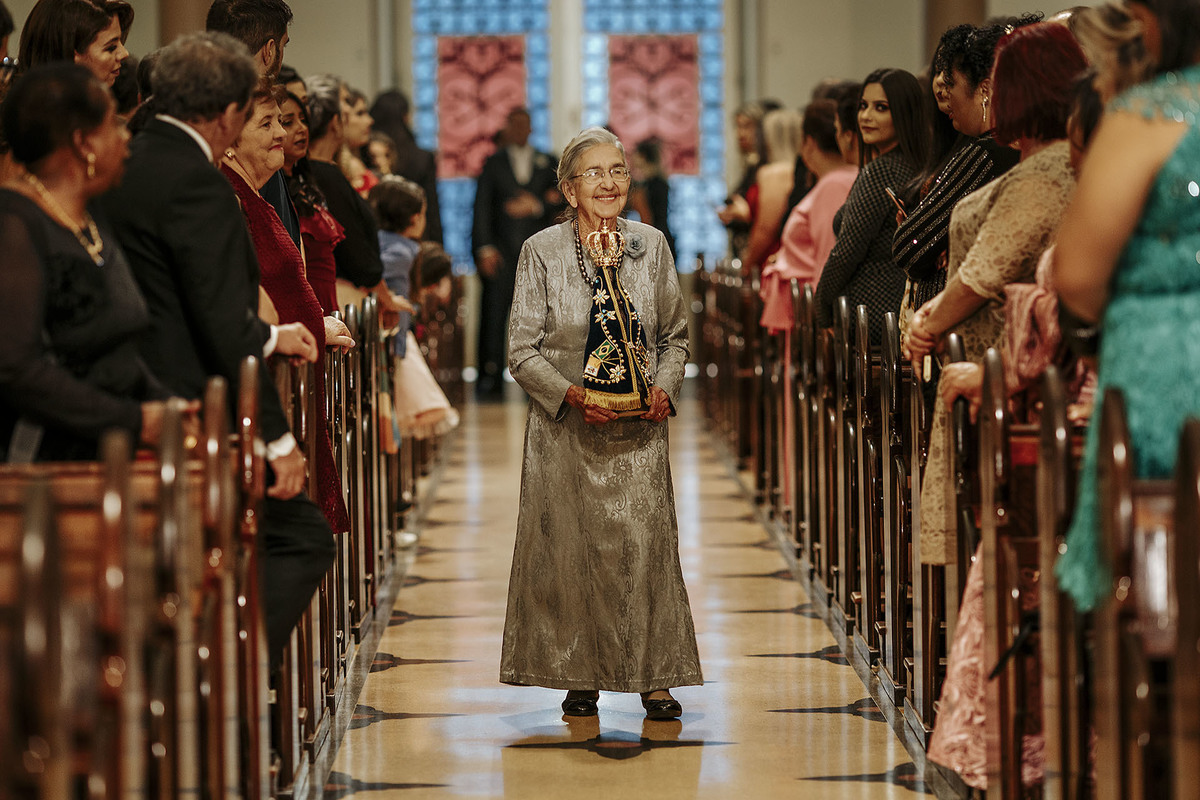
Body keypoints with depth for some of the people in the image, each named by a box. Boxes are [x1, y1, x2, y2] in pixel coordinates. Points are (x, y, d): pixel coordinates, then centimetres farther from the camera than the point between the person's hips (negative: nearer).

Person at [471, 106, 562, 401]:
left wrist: (537, 206, -9)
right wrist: (484, 247, -6)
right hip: (501, 251, -1)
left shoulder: (549, 164, 15)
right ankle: (490, 379, -8)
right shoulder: (493, 164, 12)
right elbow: (482, 208, 5)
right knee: (493, 313, -8)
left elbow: (561, 202, 10)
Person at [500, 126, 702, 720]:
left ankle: (654, 678, 5)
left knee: (644, 546, -3)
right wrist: (571, 394, -16)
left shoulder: (651, 246, 7)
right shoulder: (542, 252, -2)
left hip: (639, 428, 2)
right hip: (566, 427, -2)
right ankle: (580, 678, 12)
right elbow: (523, 350, -2)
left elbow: (675, 336, 14)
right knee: (571, 549, 1)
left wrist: (665, 387, -4)